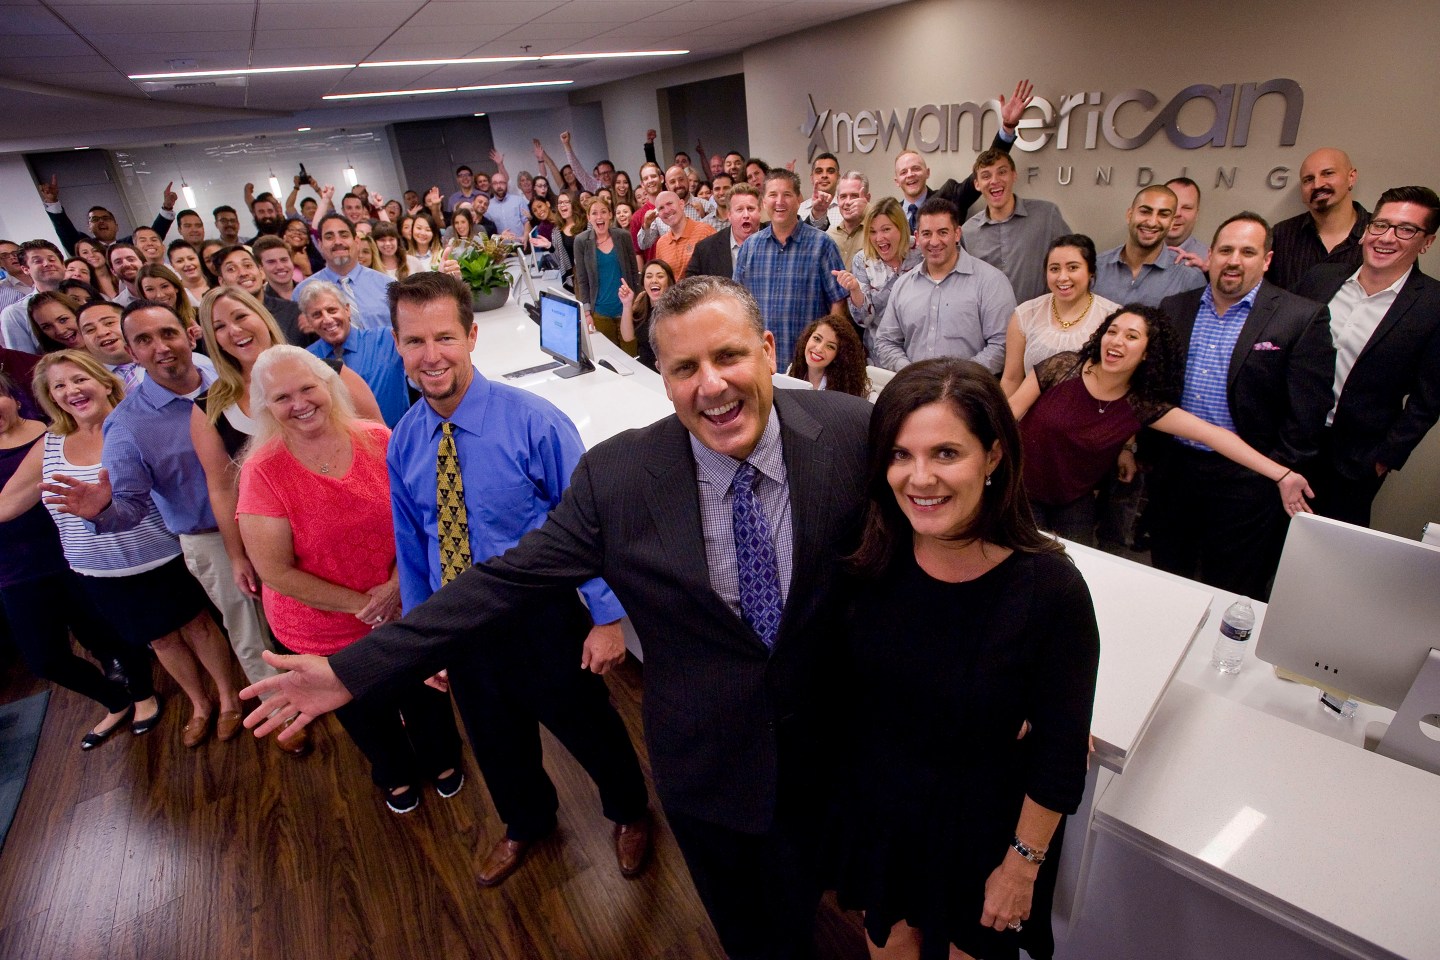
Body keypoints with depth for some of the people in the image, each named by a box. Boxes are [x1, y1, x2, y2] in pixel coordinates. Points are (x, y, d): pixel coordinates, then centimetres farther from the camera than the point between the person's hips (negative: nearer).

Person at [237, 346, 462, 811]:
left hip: (402, 610, 1)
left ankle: (442, 759, 54)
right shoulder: (263, 471, -19)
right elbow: (276, 572, -19)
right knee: (366, 713, 24)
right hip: (325, 632, -1)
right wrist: (360, 604, -19)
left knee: (423, 693, 23)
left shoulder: (377, 440, -13)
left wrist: (395, 584, -20)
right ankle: (396, 775, 55)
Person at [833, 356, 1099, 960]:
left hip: (982, 821, -2)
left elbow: (1061, 756, -16)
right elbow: (855, 690, -2)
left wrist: (1023, 864, -8)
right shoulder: (871, 562, -18)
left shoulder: (1050, 588, -27)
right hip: (875, 804, 3)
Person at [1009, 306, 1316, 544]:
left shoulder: (1143, 406, -8)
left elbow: (1211, 433, -13)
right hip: (1023, 491, -2)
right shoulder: (1063, 367, -15)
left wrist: (1282, 475, -19)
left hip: (1075, 503, 2)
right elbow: (1009, 413, -11)